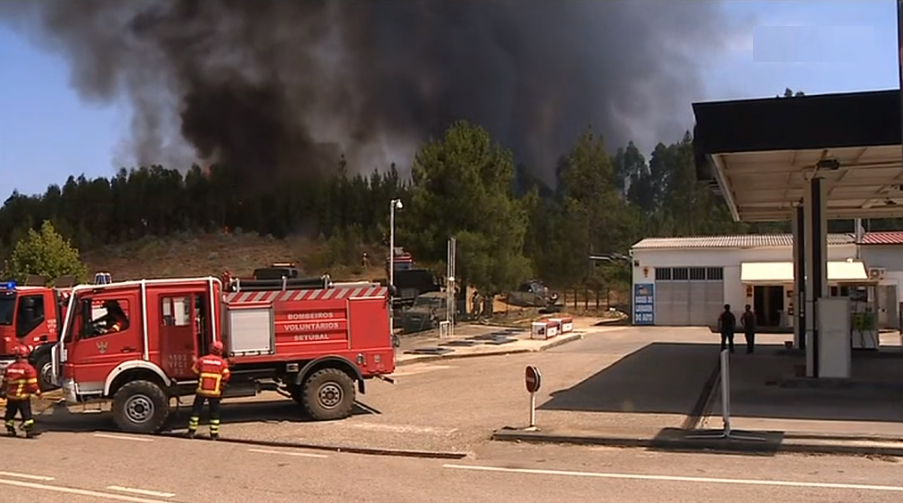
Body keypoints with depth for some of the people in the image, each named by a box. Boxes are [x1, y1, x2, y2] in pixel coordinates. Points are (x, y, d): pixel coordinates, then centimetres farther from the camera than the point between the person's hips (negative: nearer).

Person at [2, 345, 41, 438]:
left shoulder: (10, 367, 3)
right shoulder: (29, 368, -13)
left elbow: (5, 381, 13)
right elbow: (32, 384, -14)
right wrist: (37, 392, -1)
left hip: (11, 396, 4)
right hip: (23, 396, -4)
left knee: (10, 414, 18)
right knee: (26, 414, -1)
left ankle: (10, 430, 24)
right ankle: (30, 432, -4)